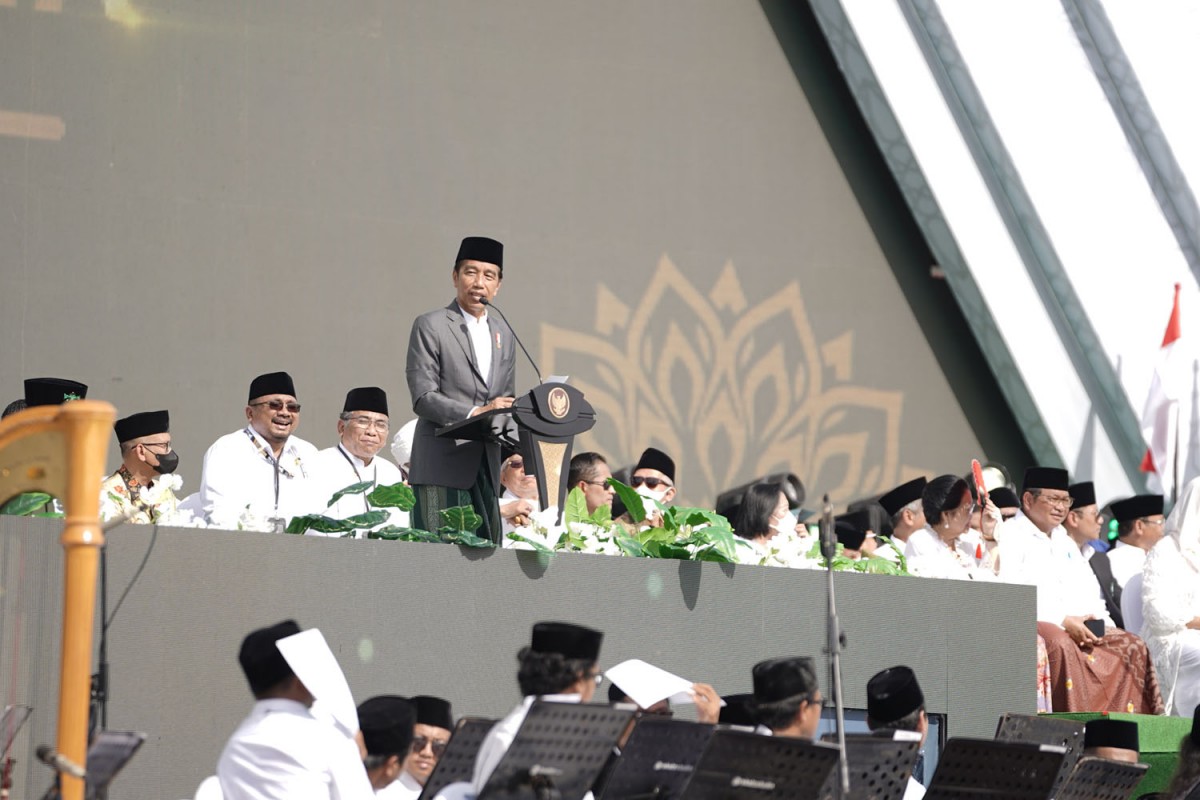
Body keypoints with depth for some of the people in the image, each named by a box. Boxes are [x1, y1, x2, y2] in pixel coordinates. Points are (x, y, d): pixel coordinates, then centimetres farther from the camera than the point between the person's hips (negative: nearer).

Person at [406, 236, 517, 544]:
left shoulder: (504, 337, 21)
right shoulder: (430, 326, 1)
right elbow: (423, 397, -8)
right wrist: (475, 414, -20)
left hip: (486, 469, 6)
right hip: (442, 465, -6)